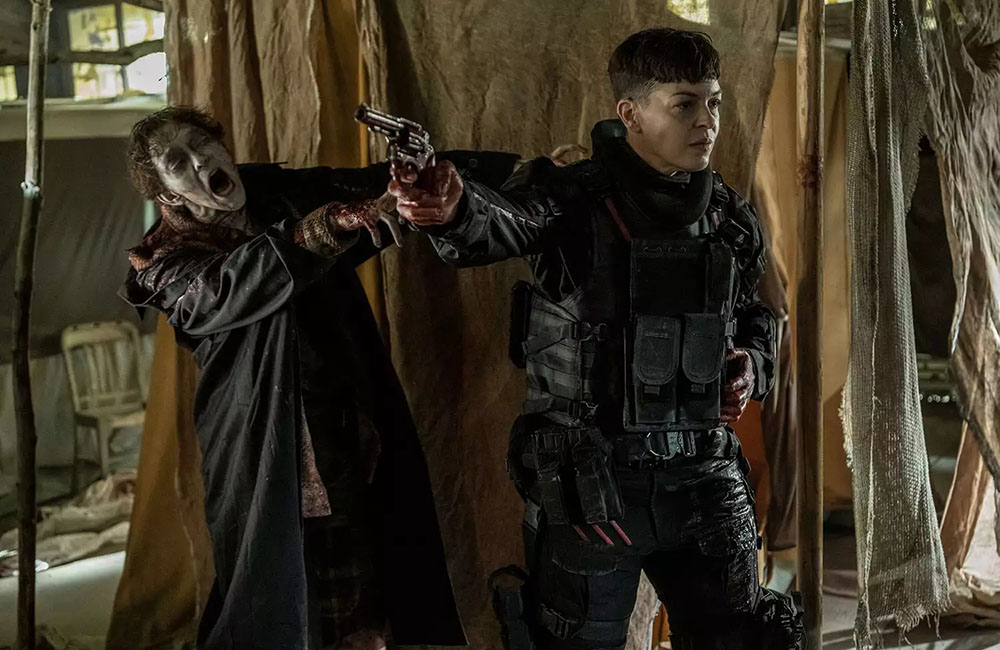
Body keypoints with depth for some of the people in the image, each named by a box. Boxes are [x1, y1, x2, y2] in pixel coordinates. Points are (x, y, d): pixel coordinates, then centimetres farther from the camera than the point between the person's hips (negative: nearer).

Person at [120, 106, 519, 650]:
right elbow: (228, 291, -23)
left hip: (357, 431, 4)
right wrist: (327, 227, -36)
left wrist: (517, 168, -3)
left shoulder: (289, 193, 10)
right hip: (269, 454, -3)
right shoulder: (170, 265, -1)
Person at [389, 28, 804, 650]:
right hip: (587, 479, -4)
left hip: (702, 478, 5)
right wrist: (453, 207, -56)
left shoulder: (732, 218, 5)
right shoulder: (575, 199, -12)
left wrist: (754, 364, 0)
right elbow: (504, 220, -33)